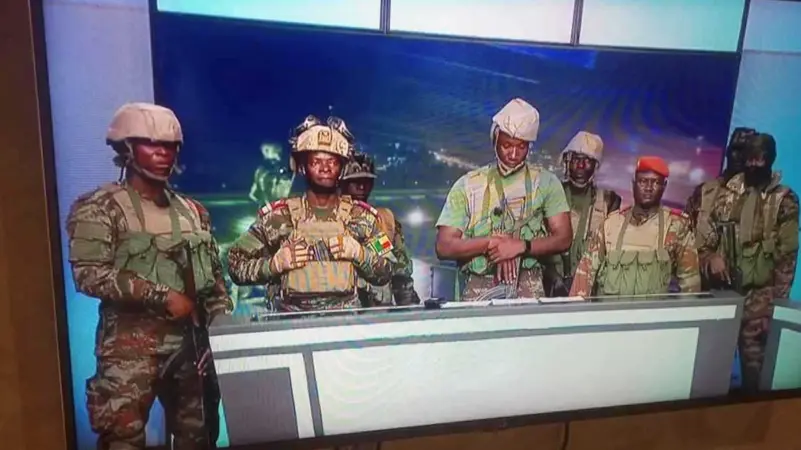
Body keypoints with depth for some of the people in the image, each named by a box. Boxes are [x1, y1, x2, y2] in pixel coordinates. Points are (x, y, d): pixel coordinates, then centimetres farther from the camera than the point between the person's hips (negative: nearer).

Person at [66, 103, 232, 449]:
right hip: (132, 346, -5)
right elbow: (89, 274, -14)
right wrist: (161, 295, -18)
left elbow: (214, 274, 15)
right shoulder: (99, 208, -3)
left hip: (192, 341, 5)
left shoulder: (192, 211, 12)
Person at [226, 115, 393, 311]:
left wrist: (359, 252, -9)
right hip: (294, 316, 0)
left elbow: (384, 275, 7)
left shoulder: (361, 215, 3)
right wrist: (274, 263, -10)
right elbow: (236, 265, 5)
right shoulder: (278, 215, 0)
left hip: (346, 316, 1)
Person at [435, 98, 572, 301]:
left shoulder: (546, 182, 8)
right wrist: (491, 242, -10)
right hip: (480, 289, 0)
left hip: (529, 287, 1)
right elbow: (444, 247, 1)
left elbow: (563, 238, 3)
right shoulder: (468, 185, 5)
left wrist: (522, 246, -12)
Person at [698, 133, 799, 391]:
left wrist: (777, 301, -6)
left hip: (759, 294, -2)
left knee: (753, 360, 3)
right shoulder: (726, 192, 5)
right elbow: (706, 232, 9)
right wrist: (711, 256, -12)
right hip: (721, 287, 2)